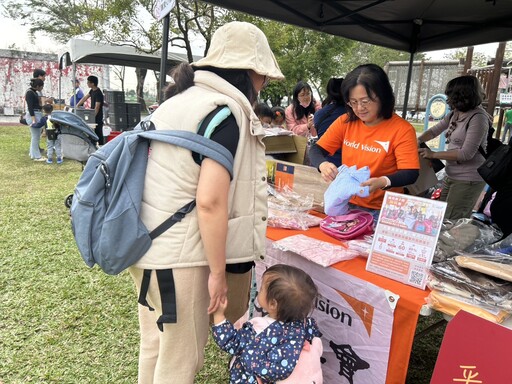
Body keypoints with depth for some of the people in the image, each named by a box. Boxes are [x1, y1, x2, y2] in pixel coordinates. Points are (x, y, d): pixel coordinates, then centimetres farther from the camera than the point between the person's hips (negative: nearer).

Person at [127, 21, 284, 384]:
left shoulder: (180, 99, 12)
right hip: (178, 253, -9)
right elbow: (210, 202, -23)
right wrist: (218, 270, -12)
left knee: (156, 343, 24)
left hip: (146, 243, 9)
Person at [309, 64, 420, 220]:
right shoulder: (345, 122, 3)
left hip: (382, 210, -3)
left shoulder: (402, 129, -8)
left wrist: (383, 182, -32)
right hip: (346, 203, 3)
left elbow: (410, 174, -12)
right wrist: (323, 165, -19)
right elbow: (316, 150, 3)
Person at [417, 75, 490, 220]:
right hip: (451, 175, 9)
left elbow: (466, 153, -23)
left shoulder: (478, 118, -20)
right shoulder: (455, 114, 6)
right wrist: (418, 141, -4)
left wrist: (433, 154, -18)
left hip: (468, 179, -9)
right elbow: (435, 130, 16)